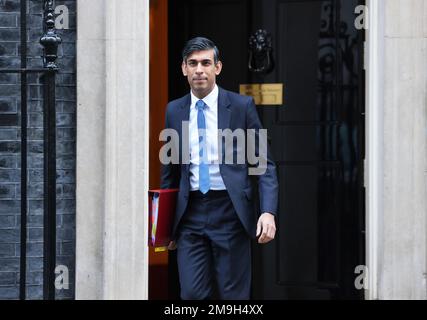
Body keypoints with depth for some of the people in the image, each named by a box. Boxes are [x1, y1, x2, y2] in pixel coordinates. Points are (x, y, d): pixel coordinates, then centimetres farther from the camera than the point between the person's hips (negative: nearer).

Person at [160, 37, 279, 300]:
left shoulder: (242, 106, -1)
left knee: (233, 295, 2)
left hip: (229, 212, -2)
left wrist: (269, 212, -15)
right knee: (192, 294, -3)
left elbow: (265, 164, -2)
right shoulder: (174, 111, 9)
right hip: (190, 214, 3)